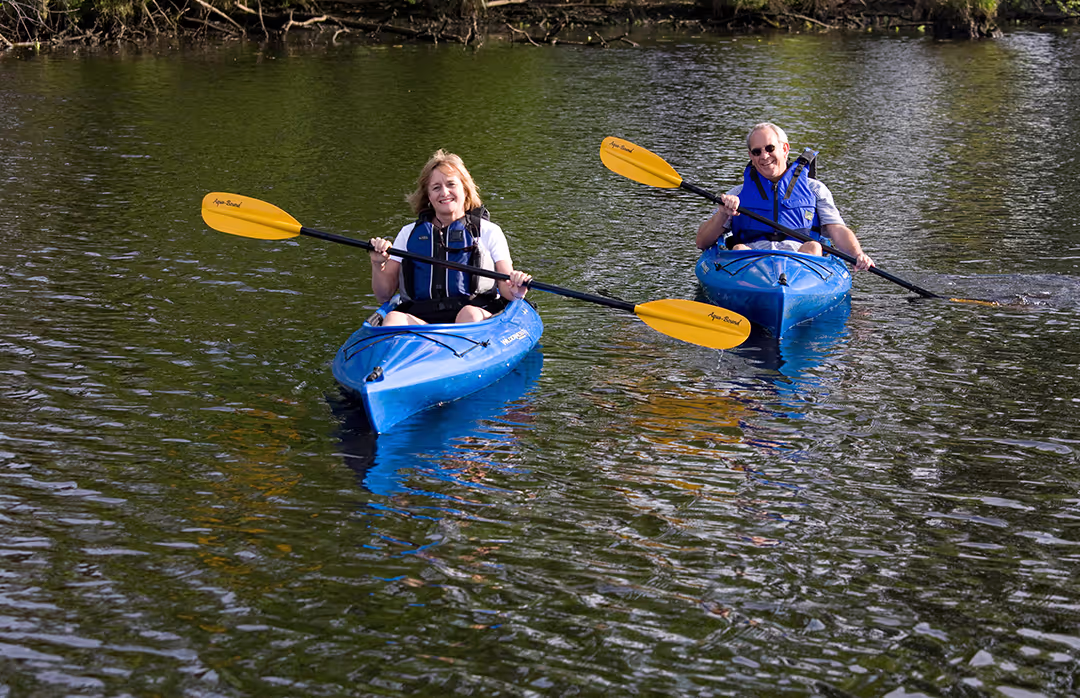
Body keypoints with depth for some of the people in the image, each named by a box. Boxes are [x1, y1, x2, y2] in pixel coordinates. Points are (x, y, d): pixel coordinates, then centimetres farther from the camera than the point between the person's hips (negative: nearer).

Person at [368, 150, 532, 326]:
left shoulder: (488, 232, 16)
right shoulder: (408, 234, 22)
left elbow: (506, 287, 7)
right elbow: (384, 295, 19)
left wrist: (515, 291, -17)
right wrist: (378, 265, -1)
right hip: (421, 316, 1)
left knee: (469, 314, -37)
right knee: (393, 318, -32)